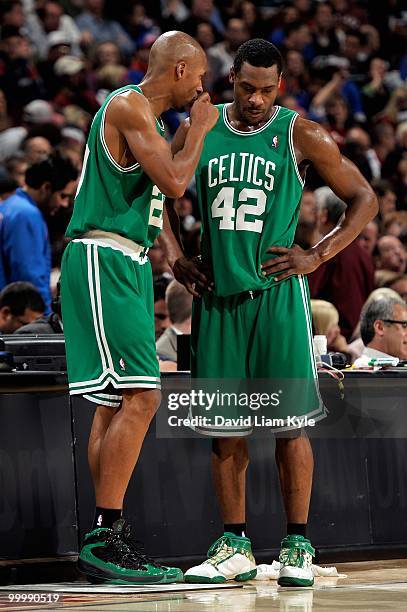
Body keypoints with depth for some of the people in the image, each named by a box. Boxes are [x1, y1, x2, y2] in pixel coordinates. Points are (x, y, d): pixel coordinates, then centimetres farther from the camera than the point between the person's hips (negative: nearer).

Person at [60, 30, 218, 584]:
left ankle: (102, 541, 10)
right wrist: (200, 127, -6)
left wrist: (172, 258, 21)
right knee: (140, 397, -16)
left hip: (126, 267, 11)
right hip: (102, 262, -11)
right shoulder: (129, 105, -10)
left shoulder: (145, 116, 21)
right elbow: (173, 183, -20)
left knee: (116, 404, 9)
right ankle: (107, 537, -17)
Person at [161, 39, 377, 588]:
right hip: (217, 294, 3)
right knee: (223, 424, 4)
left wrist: (317, 256, -6)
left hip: (275, 291, -3)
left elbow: (364, 199, 3)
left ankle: (297, 546, 2)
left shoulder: (301, 135, -2)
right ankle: (235, 547, 12)